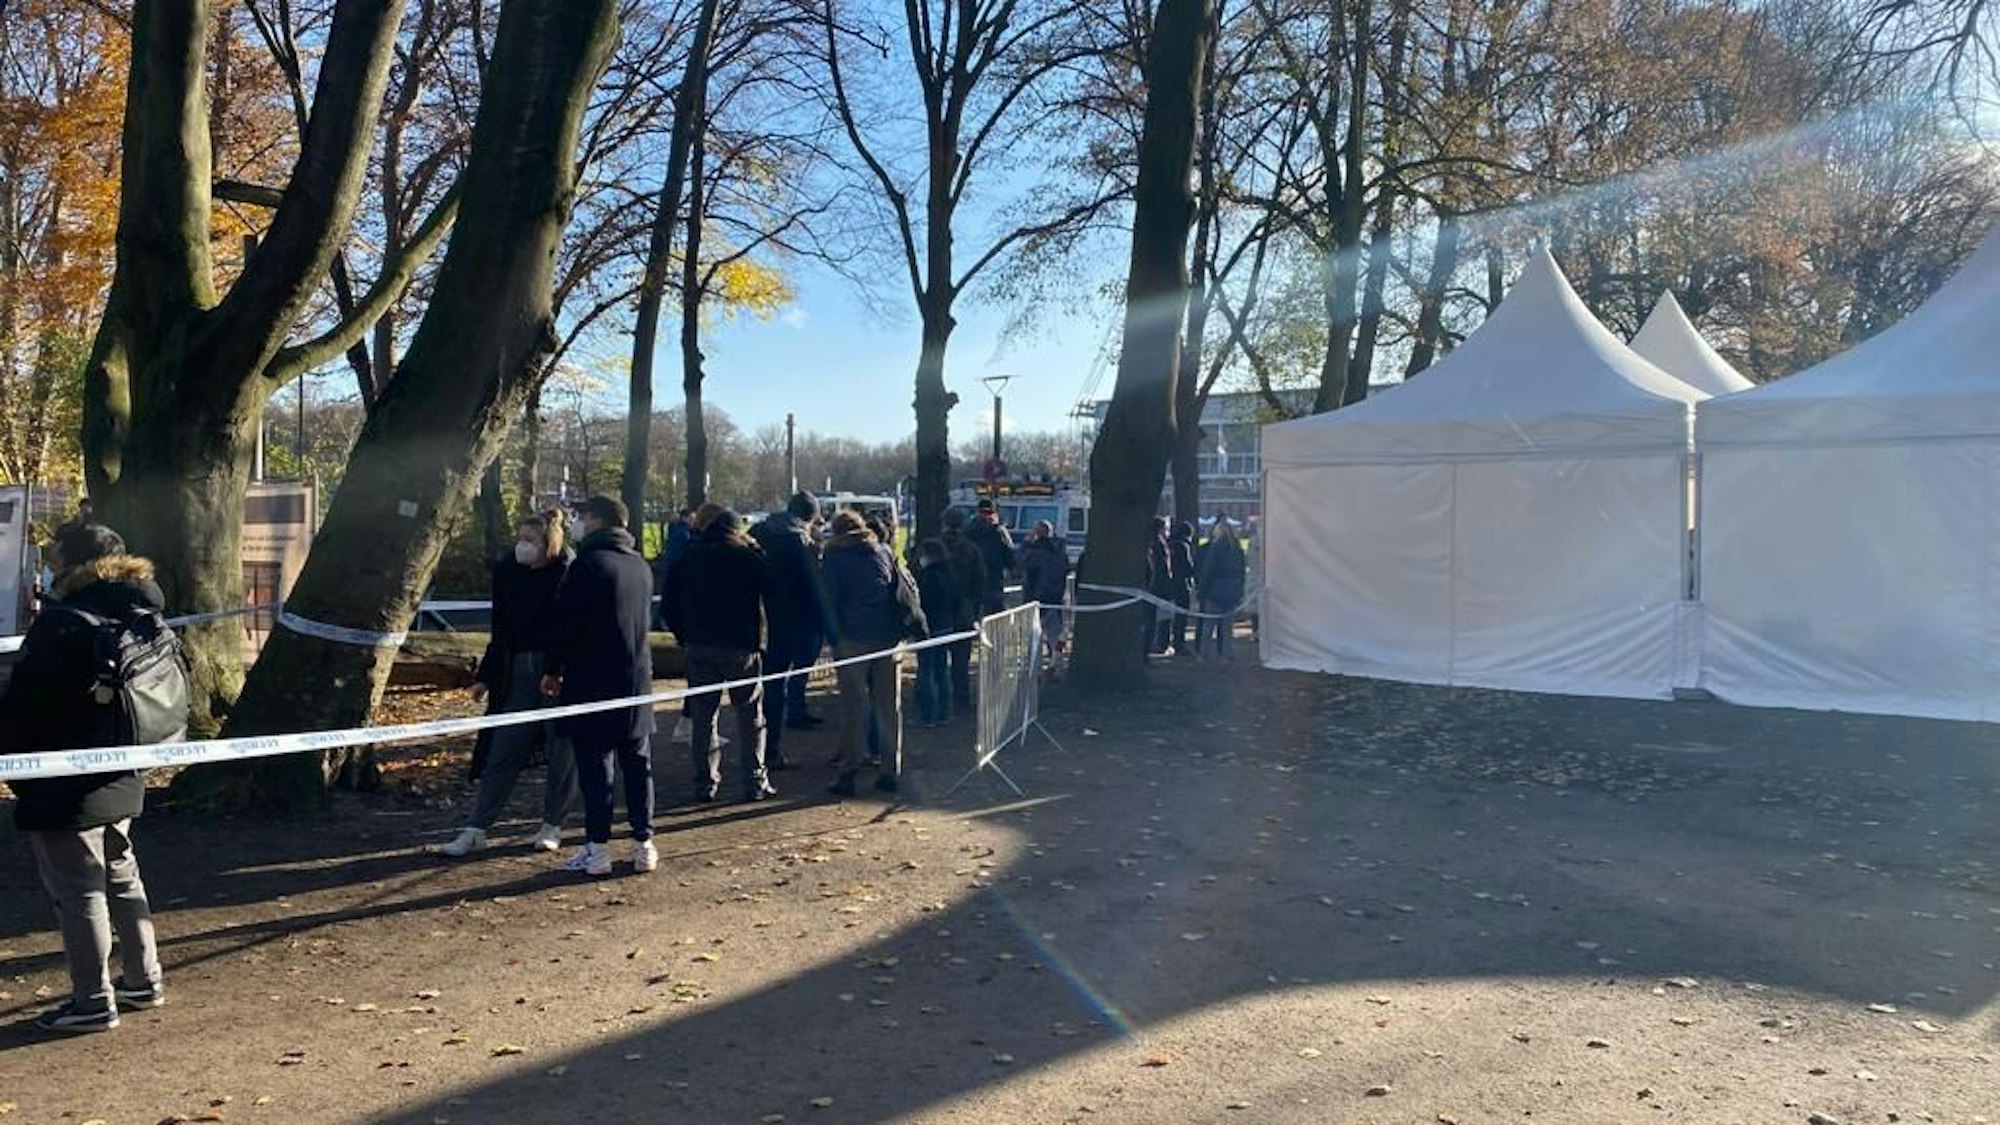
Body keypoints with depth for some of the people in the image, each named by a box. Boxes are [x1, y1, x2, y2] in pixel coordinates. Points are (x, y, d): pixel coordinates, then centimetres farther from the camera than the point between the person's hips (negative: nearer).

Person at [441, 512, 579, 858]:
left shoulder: (569, 575, -9)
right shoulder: (509, 572, 5)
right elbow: (501, 633, 12)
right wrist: (485, 677, 11)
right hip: (519, 673, 4)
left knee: (562, 752, 5)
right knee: (502, 752, 5)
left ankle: (552, 826, 20)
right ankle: (476, 829, 10)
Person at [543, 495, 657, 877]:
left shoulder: (588, 563, -11)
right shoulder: (641, 567, 10)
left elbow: (566, 622, -10)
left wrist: (552, 670, 1)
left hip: (592, 680, -6)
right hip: (637, 678, 6)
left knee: (594, 765, 0)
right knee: (637, 763, 10)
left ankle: (597, 848, 1)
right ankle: (644, 844, 12)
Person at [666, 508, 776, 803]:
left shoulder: (687, 557, 8)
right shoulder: (751, 555, -2)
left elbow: (671, 607, 9)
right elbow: (772, 599, -2)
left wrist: (684, 637, 14)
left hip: (699, 646, 3)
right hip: (742, 645, -3)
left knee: (703, 715, 8)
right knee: (750, 714, 5)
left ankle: (706, 783, 8)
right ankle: (755, 781, 4)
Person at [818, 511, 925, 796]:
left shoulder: (833, 558, 4)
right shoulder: (884, 552, 12)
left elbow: (829, 602, -1)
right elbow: (909, 589, 10)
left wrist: (835, 639, 6)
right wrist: (913, 624, 15)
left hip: (853, 639, -2)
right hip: (888, 638, 3)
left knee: (853, 708, 1)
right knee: (889, 707, 8)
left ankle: (848, 773, -2)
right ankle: (891, 772, 10)